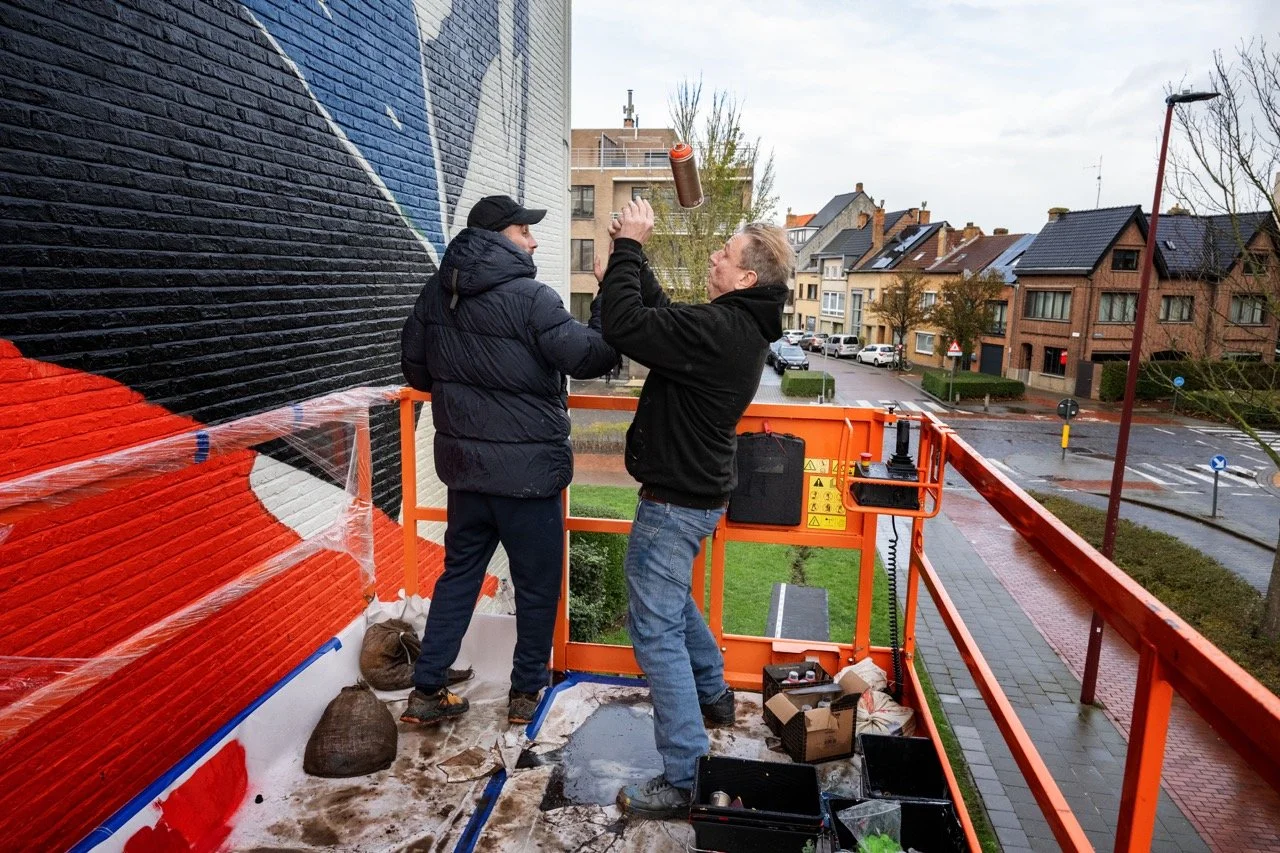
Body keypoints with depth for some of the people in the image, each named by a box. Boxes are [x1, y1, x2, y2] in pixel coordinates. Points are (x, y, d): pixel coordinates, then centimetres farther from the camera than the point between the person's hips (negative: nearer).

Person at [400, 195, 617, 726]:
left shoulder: (436, 294, 4)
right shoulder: (530, 298, -18)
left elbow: (415, 368, 11)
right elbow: (587, 357, -18)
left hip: (463, 462, 6)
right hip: (527, 467, -6)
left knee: (460, 572, 19)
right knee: (537, 583, 11)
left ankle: (427, 691, 22)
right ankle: (526, 692, 25)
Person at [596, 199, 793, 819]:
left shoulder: (719, 329, -25)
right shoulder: (743, 326, 6)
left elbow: (624, 325, -28)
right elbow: (663, 316, 16)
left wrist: (629, 244, -15)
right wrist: (632, 256, 10)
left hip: (674, 502, -11)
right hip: (699, 491, 11)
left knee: (656, 630, -4)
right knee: (671, 600, 30)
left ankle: (685, 779, 5)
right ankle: (713, 695, 48)